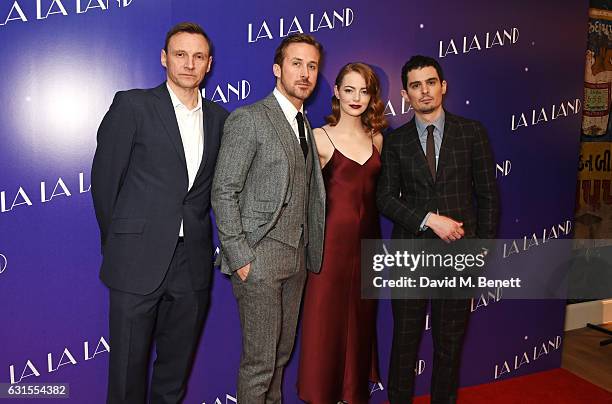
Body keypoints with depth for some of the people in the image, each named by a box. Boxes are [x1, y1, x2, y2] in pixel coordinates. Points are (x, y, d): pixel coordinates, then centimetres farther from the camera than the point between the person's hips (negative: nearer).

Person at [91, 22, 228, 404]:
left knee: (177, 363, 18)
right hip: (139, 260, -4)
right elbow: (105, 178, -2)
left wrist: (195, 232, 10)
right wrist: (116, 240, 4)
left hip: (193, 262, 4)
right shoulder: (133, 105, -5)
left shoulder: (219, 117, 8)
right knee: (129, 364, 10)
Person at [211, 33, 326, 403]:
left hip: (297, 257, 7)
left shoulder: (305, 126, 15)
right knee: (259, 360, 1)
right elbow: (224, 193, -12)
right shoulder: (248, 119, -9)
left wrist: (309, 252, 8)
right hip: (260, 257, -7)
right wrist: (240, 258, -16)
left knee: (282, 352, 18)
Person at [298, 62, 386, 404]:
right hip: (333, 236, -5)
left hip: (368, 236, 5)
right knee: (327, 317, 4)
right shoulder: (320, 138, -6)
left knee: (361, 317, 14)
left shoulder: (376, 138, 9)